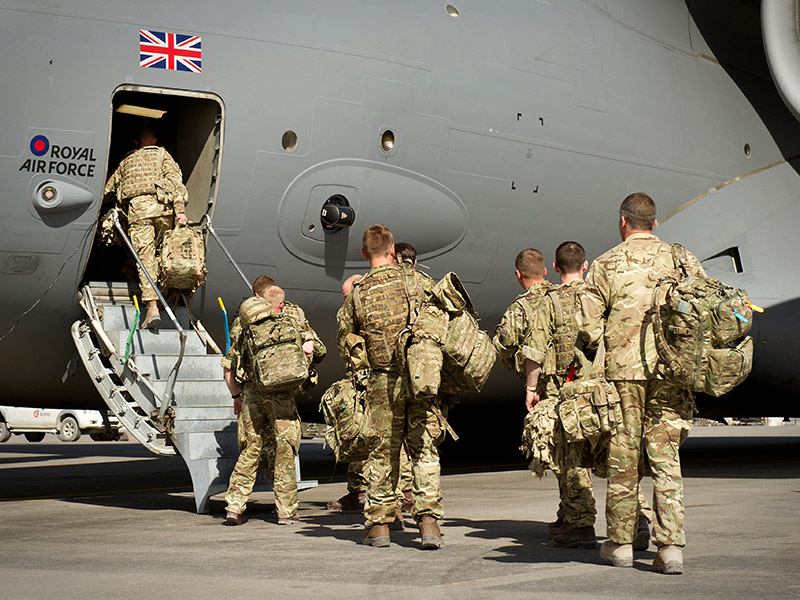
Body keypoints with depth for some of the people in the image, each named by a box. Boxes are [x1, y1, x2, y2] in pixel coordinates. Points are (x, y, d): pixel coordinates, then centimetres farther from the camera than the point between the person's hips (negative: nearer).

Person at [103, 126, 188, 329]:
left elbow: (107, 189, 31)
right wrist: (180, 209, -4)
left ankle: (152, 306, -21)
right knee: (161, 253, 17)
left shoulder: (126, 161, 29)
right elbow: (175, 179, 3)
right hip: (162, 207, 0)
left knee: (145, 257, -9)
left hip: (137, 208, 0)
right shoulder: (162, 155, 21)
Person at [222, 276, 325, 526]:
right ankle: (286, 510, 7)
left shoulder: (244, 323, 15)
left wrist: (236, 396, 23)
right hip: (280, 391, -3)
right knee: (285, 449, 5)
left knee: (251, 448, 14)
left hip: (251, 391, 3)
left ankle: (234, 506, 9)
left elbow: (228, 366, 15)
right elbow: (317, 350, -1)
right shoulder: (294, 317, 8)